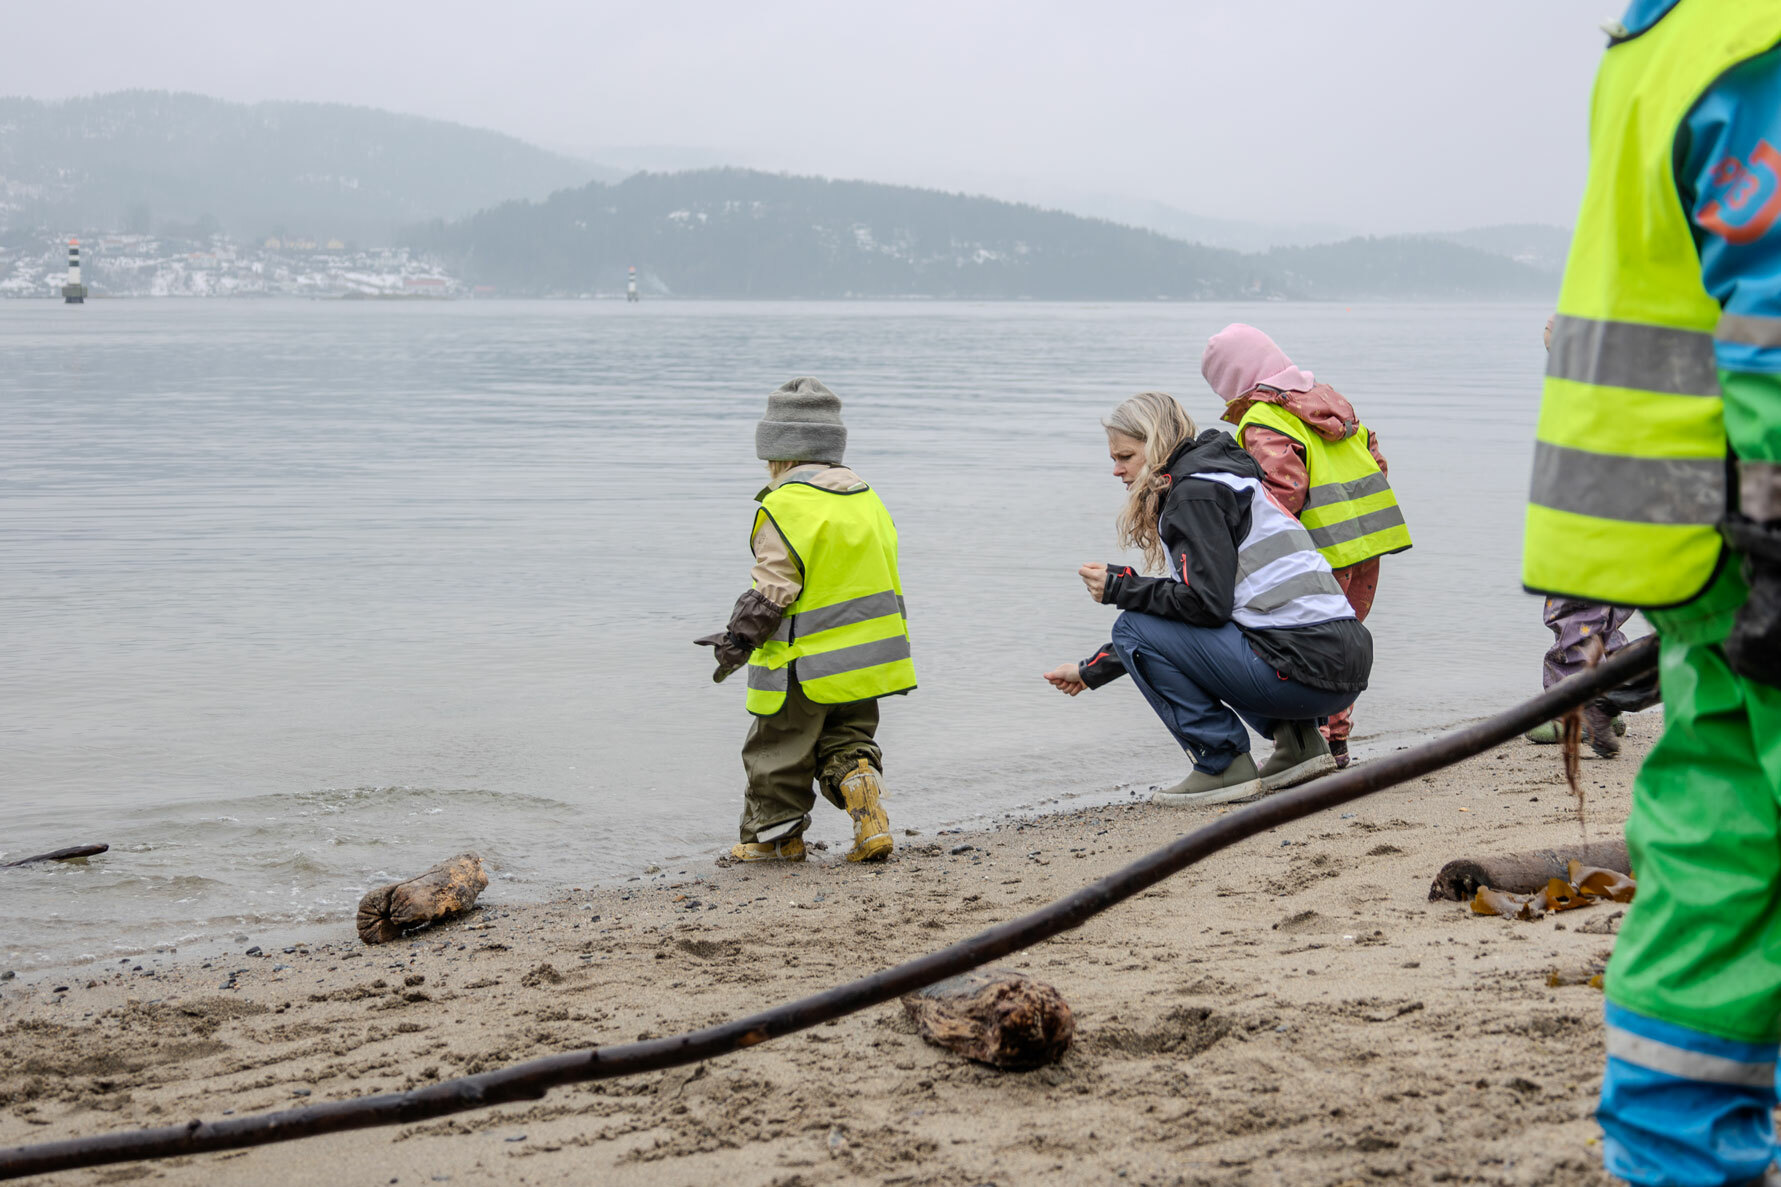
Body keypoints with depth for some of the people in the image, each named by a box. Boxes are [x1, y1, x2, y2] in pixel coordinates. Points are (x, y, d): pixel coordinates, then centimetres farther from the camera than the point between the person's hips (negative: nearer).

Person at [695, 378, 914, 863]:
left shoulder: (785, 507, -17)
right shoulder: (866, 498, 7)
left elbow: (771, 592, -19)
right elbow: (884, 580, 14)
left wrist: (736, 642, -7)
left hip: (805, 664, -7)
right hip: (863, 655, 7)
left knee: (779, 747, 10)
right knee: (845, 740, 18)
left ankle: (775, 835, 23)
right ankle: (870, 820, -3)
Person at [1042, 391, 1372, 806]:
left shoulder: (1195, 490, -7)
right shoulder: (1217, 477, 24)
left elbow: (1206, 603, -17)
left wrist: (1120, 587, -4)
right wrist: (1092, 670, 29)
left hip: (1304, 669, -10)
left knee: (1133, 629, -4)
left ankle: (1225, 766, -3)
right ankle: (1296, 739, 15)